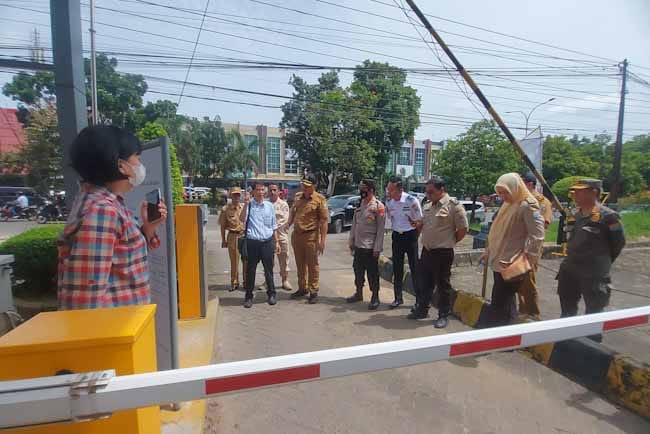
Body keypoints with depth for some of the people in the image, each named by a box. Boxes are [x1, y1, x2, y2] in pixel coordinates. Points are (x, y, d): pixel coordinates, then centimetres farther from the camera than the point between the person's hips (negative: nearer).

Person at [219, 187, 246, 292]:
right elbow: (223, 225, 3)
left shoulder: (245, 207, 5)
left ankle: (246, 282, 17)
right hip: (232, 236, -1)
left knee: (246, 260, 4)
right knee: (234, 261, 6)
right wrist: (223, 240, 2)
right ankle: (234, 283, 19)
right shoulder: (225, 209, 0)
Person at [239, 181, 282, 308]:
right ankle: (248, 297, 19)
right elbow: (242, 220, -17)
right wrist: (246, 204, -23)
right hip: (252, 242, -2)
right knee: (250, 270, 6)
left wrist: (276, 242, 11)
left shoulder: (269, 206, 8)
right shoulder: (249, 205, -1)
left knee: (269, 269, 11)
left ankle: (271, 294, 25)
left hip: (268, 242, 2)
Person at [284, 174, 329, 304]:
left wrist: (322, 240, -18)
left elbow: (324, 220, -13)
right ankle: (302, 288, 30)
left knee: (312, 265, 3)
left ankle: (314, 291, 15)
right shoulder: (297, 196, 8)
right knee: (300, 264, 16)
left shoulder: (319, 199, -10)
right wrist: (288, 223, 2)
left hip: (311, 236, -6)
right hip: (296, 234, 6)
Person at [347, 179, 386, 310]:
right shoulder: (360, 205, 11)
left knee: (372, 273, 3)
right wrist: (351, 241, 12)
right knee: (358, 271, 16)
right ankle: (359, 293, 32)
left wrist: (377, 248, -16)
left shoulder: (378, 206, -10)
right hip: (358, 245, 7)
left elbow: (381, 229, -13)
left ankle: (375, 297, 16)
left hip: (370, 247, -7)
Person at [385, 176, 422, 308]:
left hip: (410, 236, -5)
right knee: (397, 268, 10)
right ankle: (398, 298, 24)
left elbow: (420, 221, -7)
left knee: (414, 268, 1)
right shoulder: (389, 203, -2)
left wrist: (415, 236, -3)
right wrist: (396, 231, 11)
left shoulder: (412, 201, -17)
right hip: (397, 236, 5)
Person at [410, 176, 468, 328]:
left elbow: (463, 228, -12)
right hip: (426, 251, 7)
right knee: (424, 283, 16)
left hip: (443, 253, -7)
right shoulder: (428, 206, 11)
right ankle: (422, 310, 31)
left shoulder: (453, 205, -13)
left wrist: (450, 241, -3)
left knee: (443, 285, 6)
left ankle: (443, 316, 20)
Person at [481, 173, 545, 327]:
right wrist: (489, 251, 18)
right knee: (506, 302, 18)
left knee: (498, 305, -5)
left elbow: (537, 236, -18)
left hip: (512, 265, -9)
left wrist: (527, 258, -17)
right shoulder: (507, 205, 13)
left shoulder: (527, 206, -13)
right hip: (499, 261, 9)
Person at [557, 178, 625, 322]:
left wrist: (603, 263, 2)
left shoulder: (608, 216, -14)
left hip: (594, 274, -7)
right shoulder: (575, 214, 7)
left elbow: (619, 242, -6)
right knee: (567, 311, 20)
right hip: (568, 270, 7)